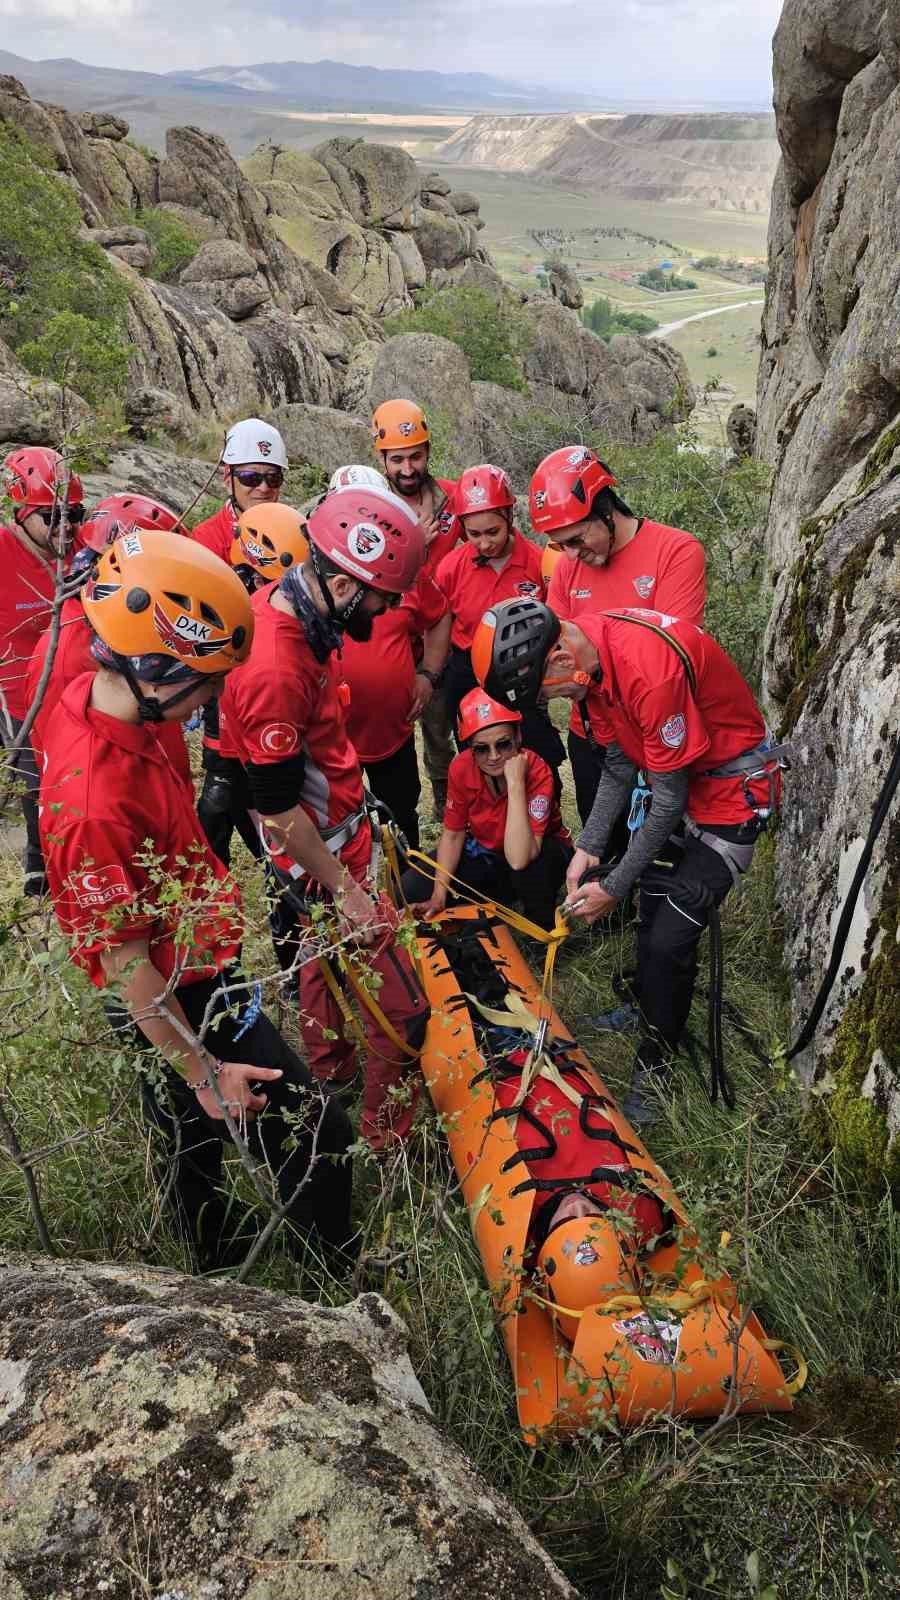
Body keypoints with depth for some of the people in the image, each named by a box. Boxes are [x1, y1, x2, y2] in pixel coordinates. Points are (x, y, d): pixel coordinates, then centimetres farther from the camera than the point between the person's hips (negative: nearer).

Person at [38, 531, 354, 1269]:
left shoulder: (96, 697, -9)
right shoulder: (96, 800, -36)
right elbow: (121, 959, -26)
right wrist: (203, 1070, -17)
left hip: (196, 969, 9)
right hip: (188, 1003, -9)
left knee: (195, 1133, 28)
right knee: (316, 1133, 5)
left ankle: (216, 1261, 51)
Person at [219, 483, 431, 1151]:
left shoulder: (282, 602, -5)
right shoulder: (276, 670, -35)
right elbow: (279, 806, -27)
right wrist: (345, 888, -18)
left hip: (336, 827, 10)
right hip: (324, 855, -10)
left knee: (323, 952, 29)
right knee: (402, 1006, 0)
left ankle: (327, 1072, 52)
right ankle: (387, 1140, 20)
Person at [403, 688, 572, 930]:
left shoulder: (537, 772, -32)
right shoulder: (461, 767, -19)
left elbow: (519, 859, -43)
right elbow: (453, 834, -6)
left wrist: (515, 783, -44)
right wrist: (439, 897, -14)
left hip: (539, 852, -4)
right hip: (484, 851, 5)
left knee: (532, 864, -40)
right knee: (411, 888, -11)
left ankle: (542, 927, -10)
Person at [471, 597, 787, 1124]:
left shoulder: (651, 670, -36)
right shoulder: (590, 655, -9)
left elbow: (669, 798, -26)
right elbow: (621, 761, 2)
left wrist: (614, 886, -16)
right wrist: (589, 848, -3)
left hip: (734, 783, -8)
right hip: (678, 775, 8)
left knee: (670, 936, -9)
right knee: (655, 901, 20)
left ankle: (653, 1071, 9)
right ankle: (648, 1007, 43)